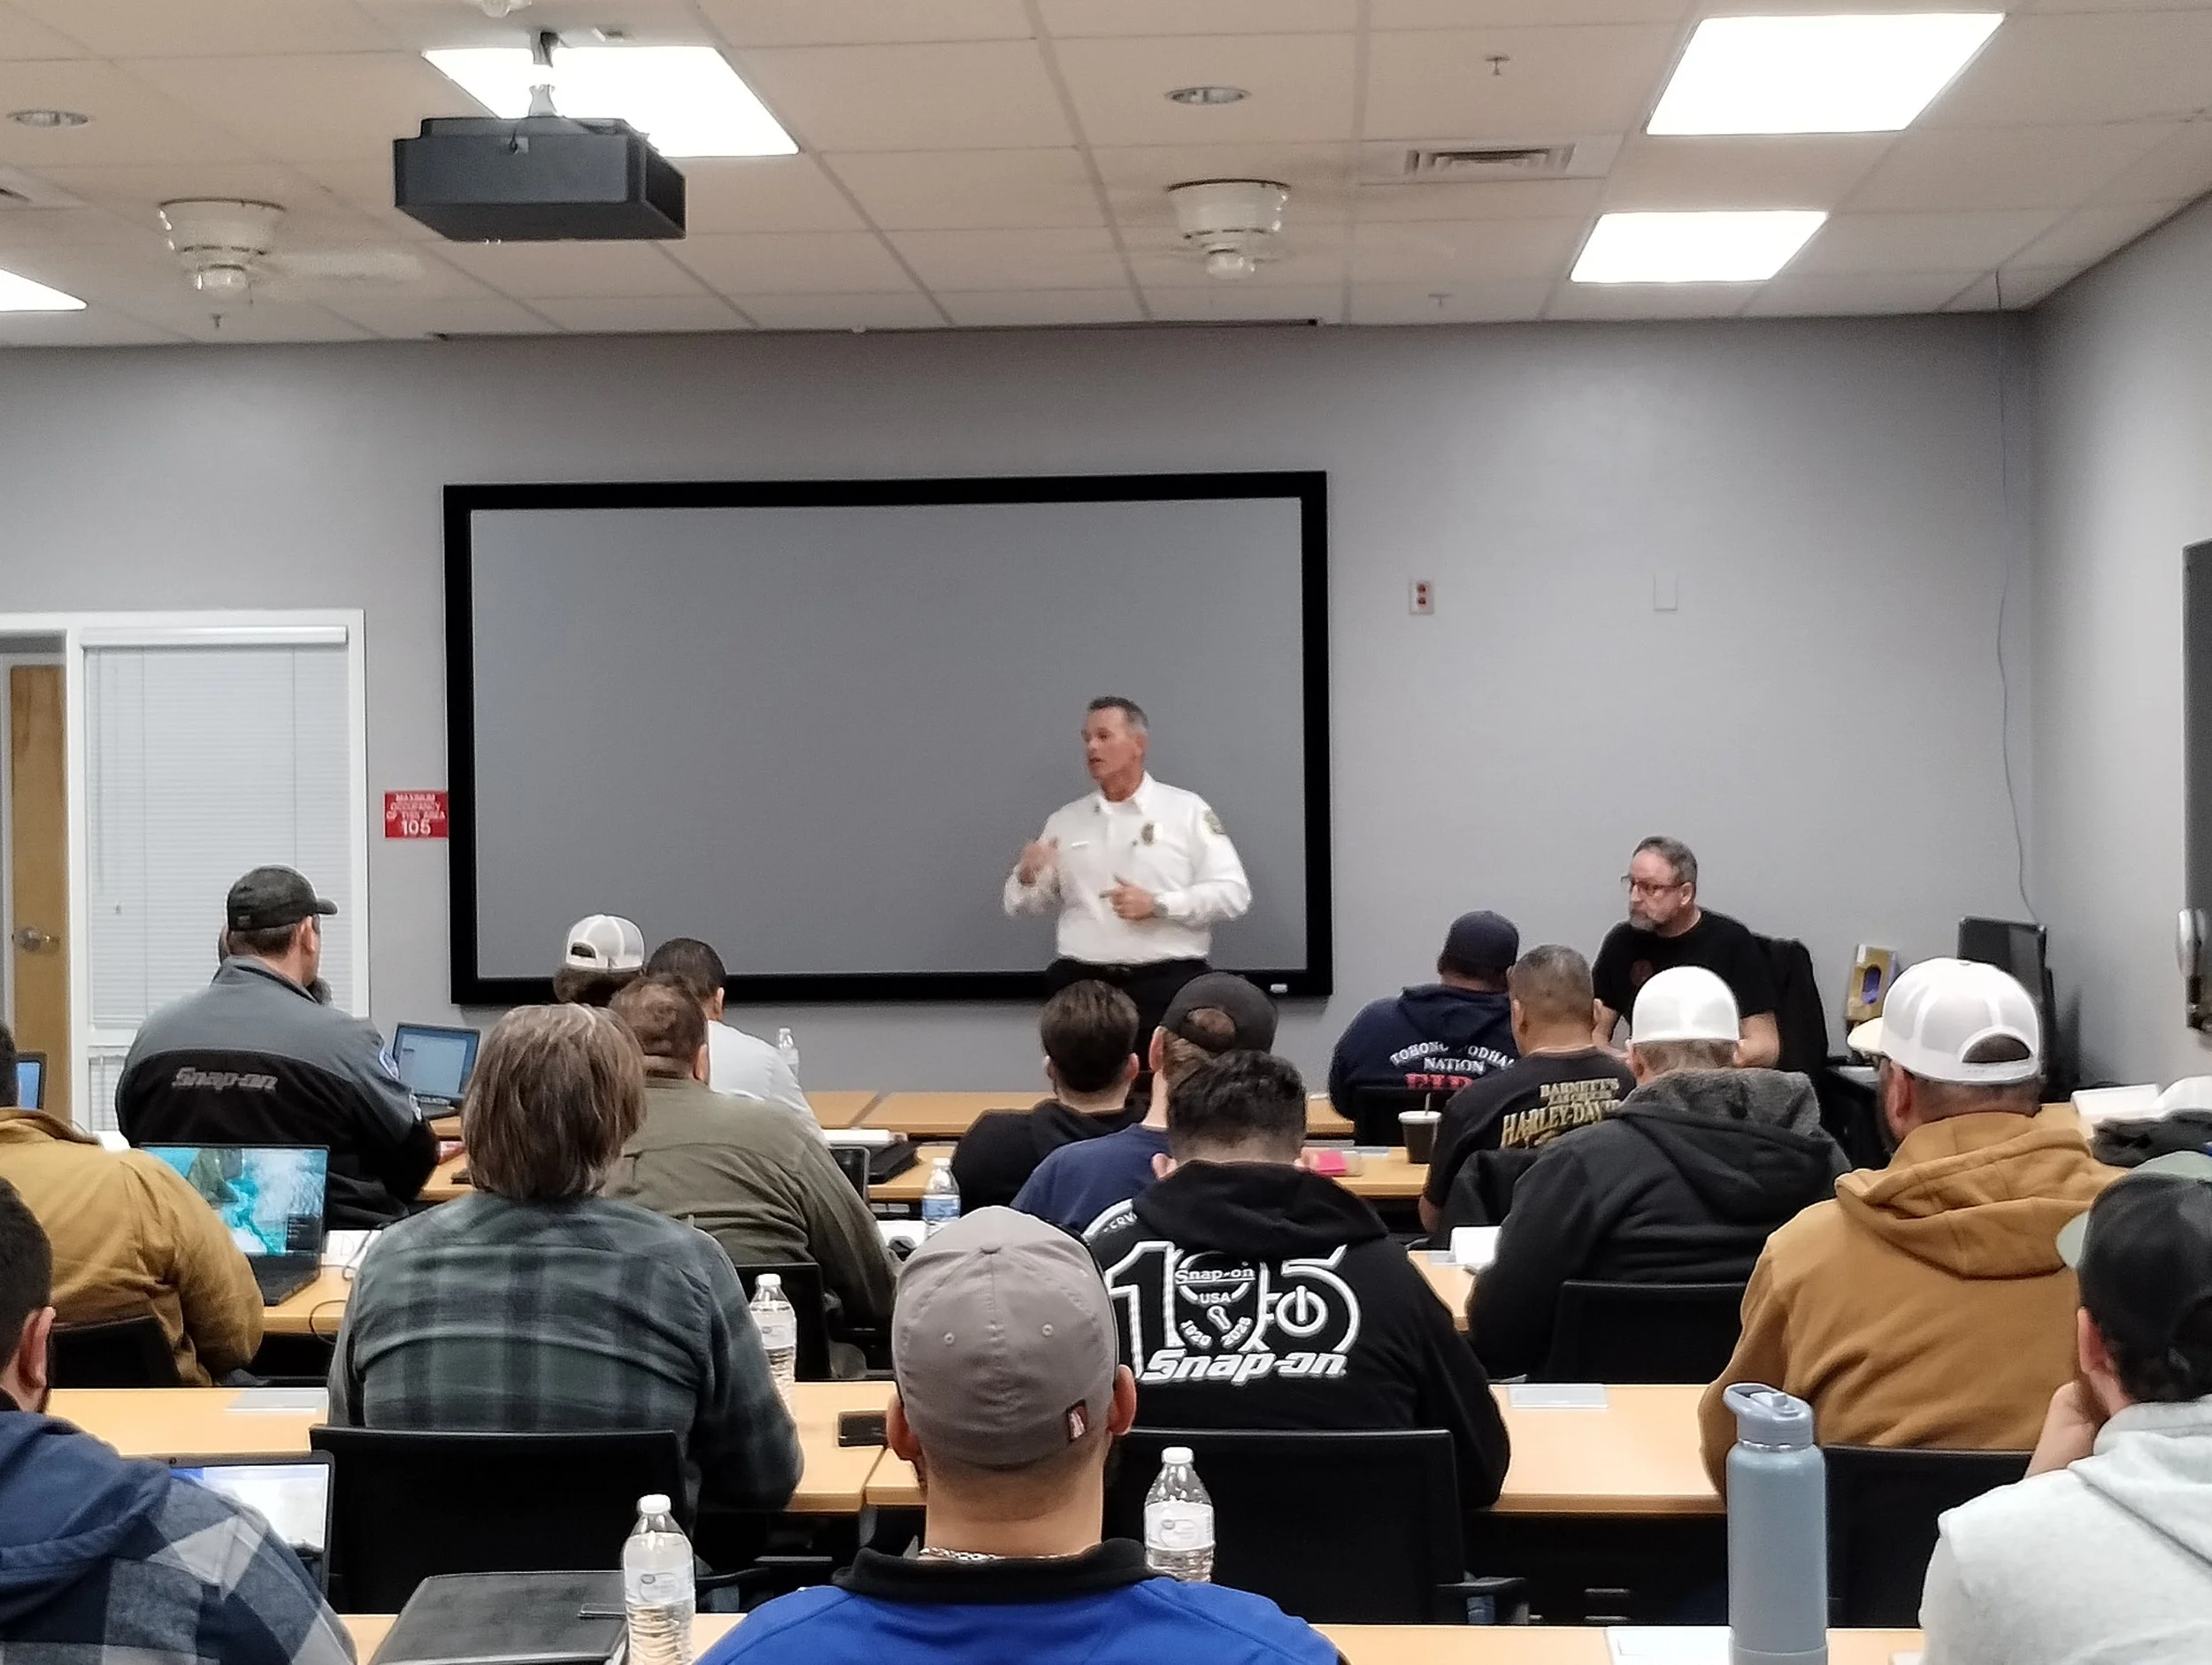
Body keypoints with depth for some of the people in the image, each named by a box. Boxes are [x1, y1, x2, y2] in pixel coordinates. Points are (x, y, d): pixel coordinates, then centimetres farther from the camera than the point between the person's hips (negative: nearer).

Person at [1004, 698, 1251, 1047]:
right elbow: (1020, 904, 17)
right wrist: (1027, 878, -6)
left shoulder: (1187, 810, 4)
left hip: (1167, 984, -3)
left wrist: (1158, 905, -14)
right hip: (1082, 986, 3)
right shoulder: (1064, 821, 14)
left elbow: (1233, 893, -3)